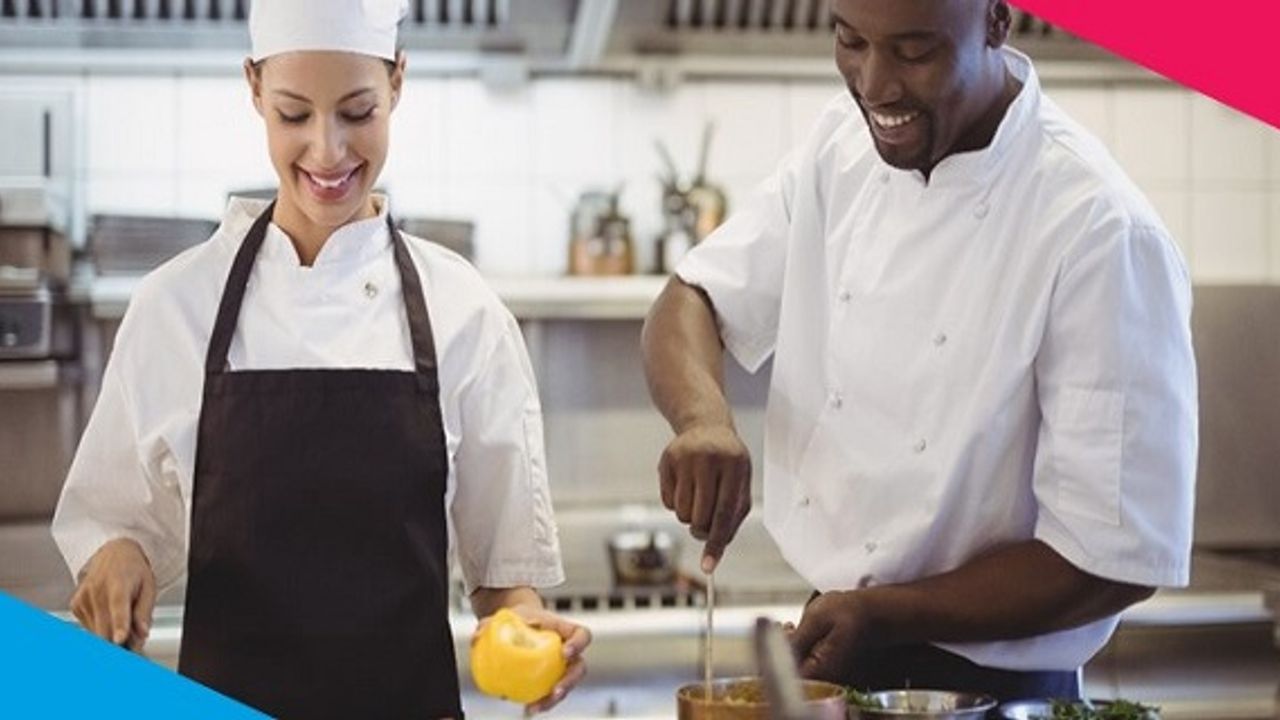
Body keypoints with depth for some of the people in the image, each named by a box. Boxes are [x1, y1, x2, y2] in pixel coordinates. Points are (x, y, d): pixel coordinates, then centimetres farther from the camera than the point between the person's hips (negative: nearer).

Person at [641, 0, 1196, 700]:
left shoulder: (1104, 235, -23)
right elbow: (693, 301, 1)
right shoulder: (845, 142, -3)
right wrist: (703, 415, -21)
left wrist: (881, 615, -26)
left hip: (977, 689, -5)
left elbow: (1116, 559, -21)